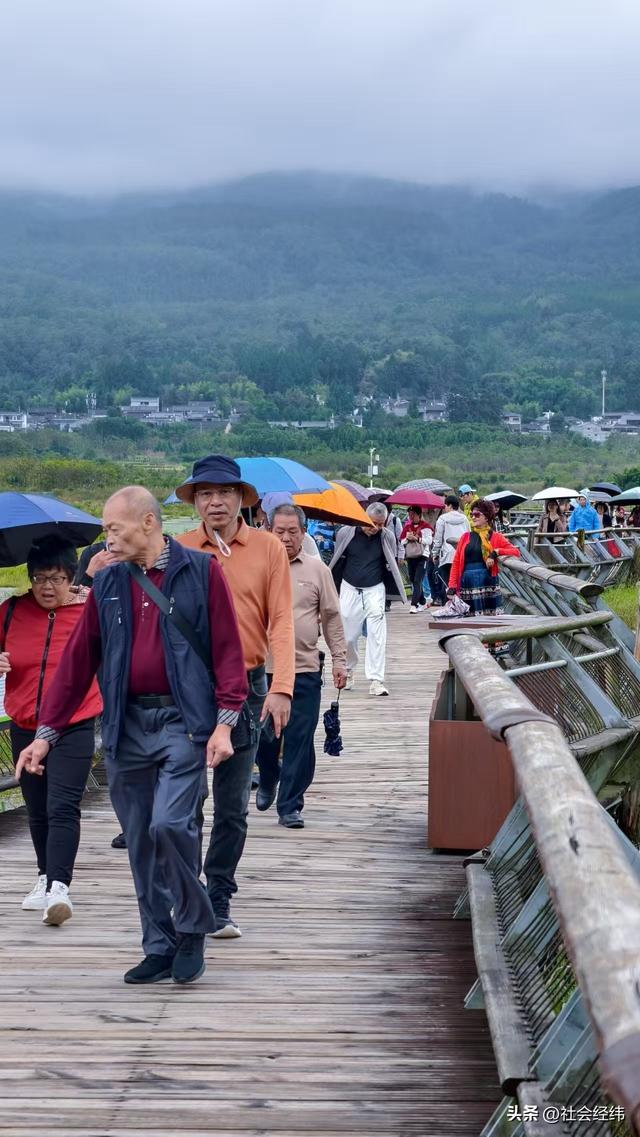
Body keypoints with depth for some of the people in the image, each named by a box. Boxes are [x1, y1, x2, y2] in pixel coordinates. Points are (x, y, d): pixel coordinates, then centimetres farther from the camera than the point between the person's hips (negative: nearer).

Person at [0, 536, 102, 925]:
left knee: (63, 808, -15)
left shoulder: (91, 611, -5)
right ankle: (46, 879, 31)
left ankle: (59, 886, -20)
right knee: (38, 811, 15)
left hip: (74, 728, -4)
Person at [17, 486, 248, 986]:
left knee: (170, 824, -19)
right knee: (141, 844, 7)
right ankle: (161, 949, 19)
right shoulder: (108, 585, 10)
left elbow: (228, 649, -3)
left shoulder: (201, 572, -1)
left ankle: (192, 927, 4)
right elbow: (77, 662, 11)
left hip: (183, 722, -5)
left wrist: (225, 721, -12)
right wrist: (47, 732, 8)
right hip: (127, 727, 5)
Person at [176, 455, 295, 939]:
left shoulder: (268, 548, 1)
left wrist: (281, 688, -12)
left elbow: (281, 621, -2)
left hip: (246, 687, 1)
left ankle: (219, 903, 18)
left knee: (233, 807, 7)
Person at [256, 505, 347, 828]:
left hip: (305, 670, 0)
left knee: (300, 740, -2)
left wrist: (339, 659, 6)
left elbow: (332, 618, 10)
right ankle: (267, 781, 40)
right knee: (263, 735, 11)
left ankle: (290, 805, 7)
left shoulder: (317, 570, 6)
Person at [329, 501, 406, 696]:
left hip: (375, 589, 0)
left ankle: (376, 680, -9)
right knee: (347, 635, 5)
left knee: (376, 633, -11)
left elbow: (390, 566, 11)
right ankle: (348, 669, 33)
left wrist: (394, 592, 9)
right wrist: (331, 590, 11)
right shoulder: (346, 532, -7)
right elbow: (337, 561, 6)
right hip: (350, 588, 0)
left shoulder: (387, 537, -3)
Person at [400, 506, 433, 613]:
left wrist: (417, 538, -16)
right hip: (410, 556, 6)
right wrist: (407, 538, -9)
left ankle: (414, 605, -18)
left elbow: (429, 541, -9)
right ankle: (423, 602, 24)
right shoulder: (407, 527, 13)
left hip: (422, 556, -6)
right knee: (413, 581, 10)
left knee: (418, 581, -13)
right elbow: (402, 541, 11)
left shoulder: (425, 527, -2)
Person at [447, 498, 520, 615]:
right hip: (467, 586, 2)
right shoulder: (466, 537, 13)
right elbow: (456, 563, 10)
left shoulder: (495, 537, 7)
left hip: (488, 585, -2)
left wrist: (496, 552, -16)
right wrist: (452, 586, 0)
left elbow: (516, 552, -2)